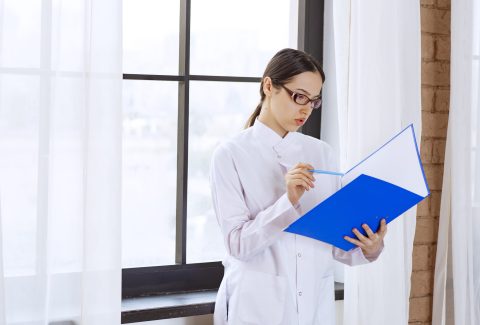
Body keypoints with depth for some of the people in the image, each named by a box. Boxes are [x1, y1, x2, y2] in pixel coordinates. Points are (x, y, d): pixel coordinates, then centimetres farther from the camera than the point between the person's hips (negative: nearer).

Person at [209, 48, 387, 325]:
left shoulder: (322, 153, 5)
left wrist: (368, 248, -15)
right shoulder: (231, 154, -6)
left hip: (316, 303, 4)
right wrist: (288, 201, -24)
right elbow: (237, 242, -13)